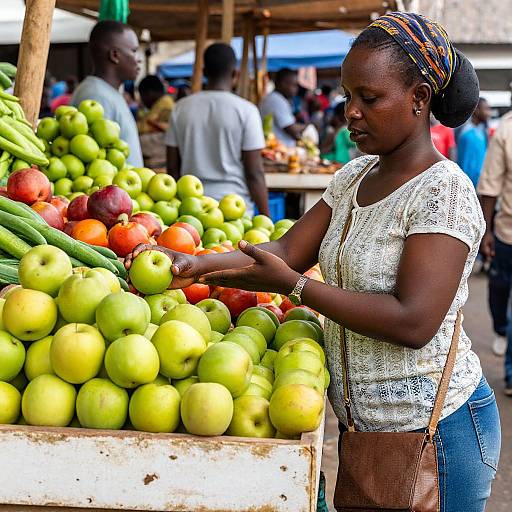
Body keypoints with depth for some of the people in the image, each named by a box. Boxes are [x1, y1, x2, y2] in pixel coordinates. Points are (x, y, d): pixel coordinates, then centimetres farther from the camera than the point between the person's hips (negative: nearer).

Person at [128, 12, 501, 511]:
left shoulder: (443, 188, -17)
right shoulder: (353, 176, 7)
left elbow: (414, 322, -26)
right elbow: (288, 252, 2)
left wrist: (293, 285, -23)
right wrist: (196, 265, -14)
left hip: (431, 431, -7)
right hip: (364, 423, 7)